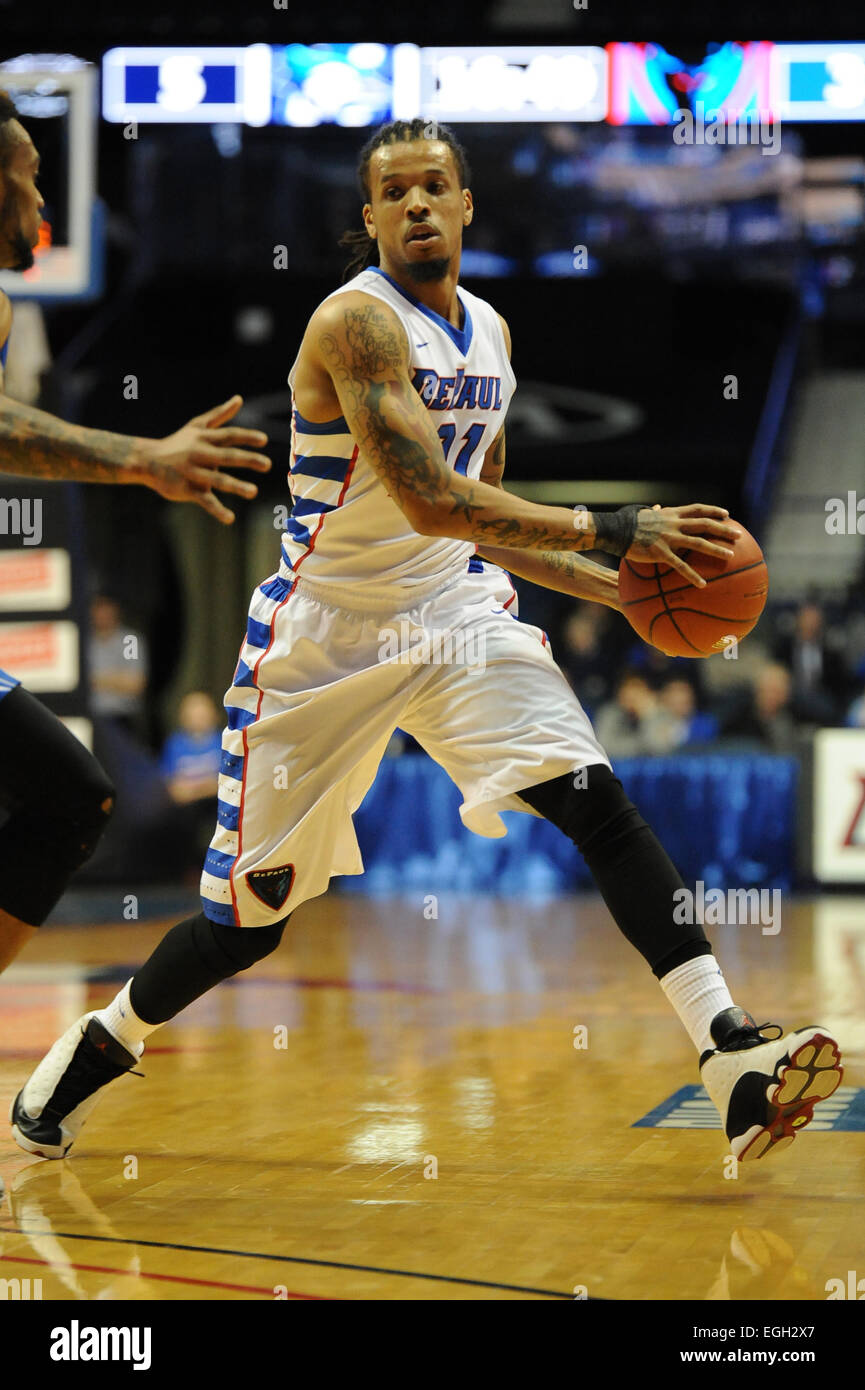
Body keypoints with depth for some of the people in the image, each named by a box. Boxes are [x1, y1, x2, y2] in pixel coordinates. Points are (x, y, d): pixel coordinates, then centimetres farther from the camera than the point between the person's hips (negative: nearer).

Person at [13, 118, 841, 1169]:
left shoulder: (489, 332, 9)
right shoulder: (355, 322, -17)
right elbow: (430, 501, -28)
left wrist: (613, 587, 7)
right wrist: (609, 530, -29)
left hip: (454, 610, 5)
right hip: (328, 635, -5)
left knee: (598, 803, -17)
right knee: (247, 921, 4)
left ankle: (733, 1060, -24)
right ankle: (105, 1041, 32)